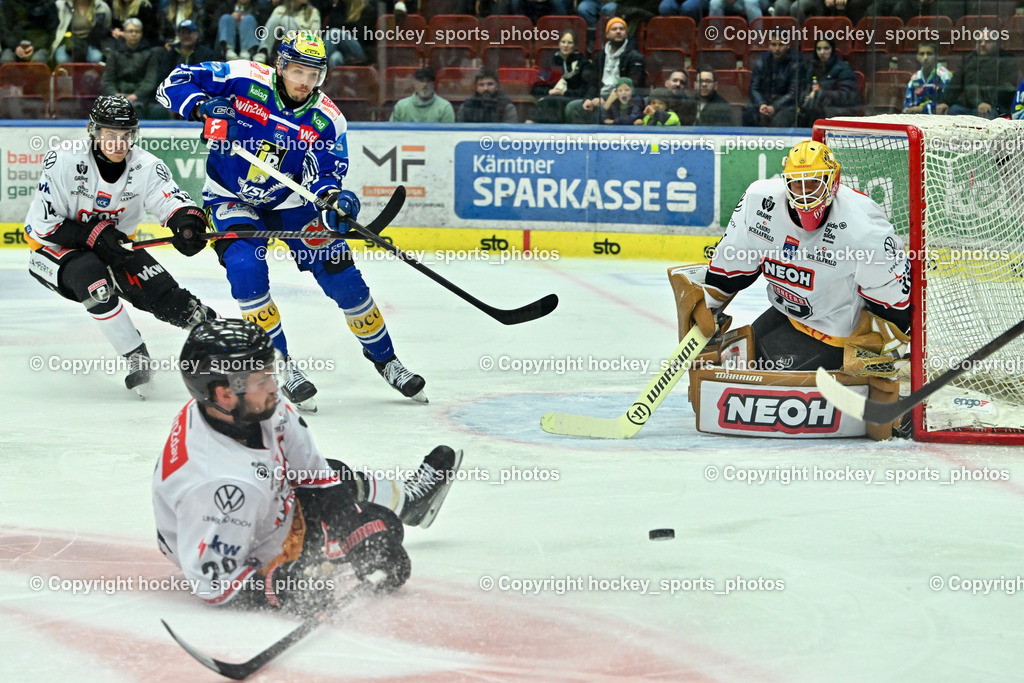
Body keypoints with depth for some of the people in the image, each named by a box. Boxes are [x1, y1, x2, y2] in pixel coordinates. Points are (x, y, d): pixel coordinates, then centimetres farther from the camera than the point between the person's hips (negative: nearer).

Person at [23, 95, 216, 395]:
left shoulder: (146, 167, -14)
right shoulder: (63, 162, -24)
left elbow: (176, 203, -23)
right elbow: (41, 224, -22)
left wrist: (188, 221, -47)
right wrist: (93, 234, -27)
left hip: (115, 245, 3)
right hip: (55, 248, -3)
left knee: (163, 294, -13)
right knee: (93, 279, -35)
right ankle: (136, 357, -23)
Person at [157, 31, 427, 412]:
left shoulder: (327, 121, -13)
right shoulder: (242, 81, -19)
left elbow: (325, 176, -14)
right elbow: (174, 84, -16)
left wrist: (333, 198, -37)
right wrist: (202, 107, -35)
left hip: (290, 202, 2)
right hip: (232, 199, -2)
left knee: (342, 275, -4)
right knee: (246, 268, -26)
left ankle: (383, 358, 17)